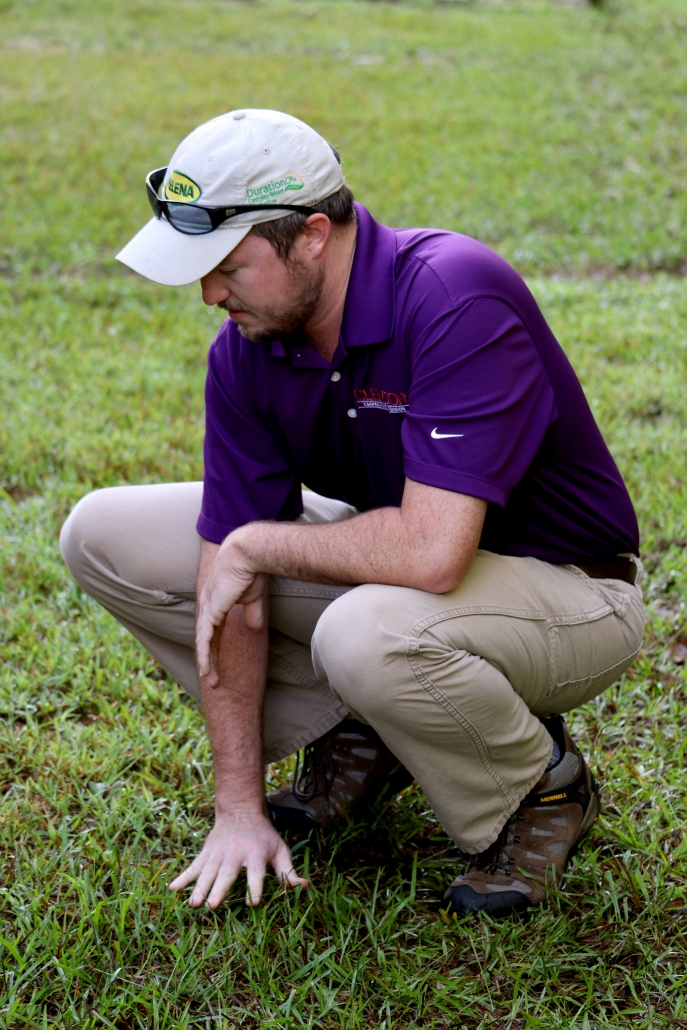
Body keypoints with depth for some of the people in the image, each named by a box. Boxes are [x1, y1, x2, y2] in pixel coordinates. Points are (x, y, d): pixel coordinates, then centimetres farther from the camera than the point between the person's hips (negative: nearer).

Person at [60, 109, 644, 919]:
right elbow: (231, 584, -7)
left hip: (561, 587, -7)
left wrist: (257, 545, -23)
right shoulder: (246, 350, -10)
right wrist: (238, 807, -9)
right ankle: (356, 739, 9)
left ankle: (540, 789, -7)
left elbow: (431, 552, -40)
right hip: (393, 562, 7)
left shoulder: (456, 300, -31)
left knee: (368, 633, -41)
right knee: (105, 535, -2)